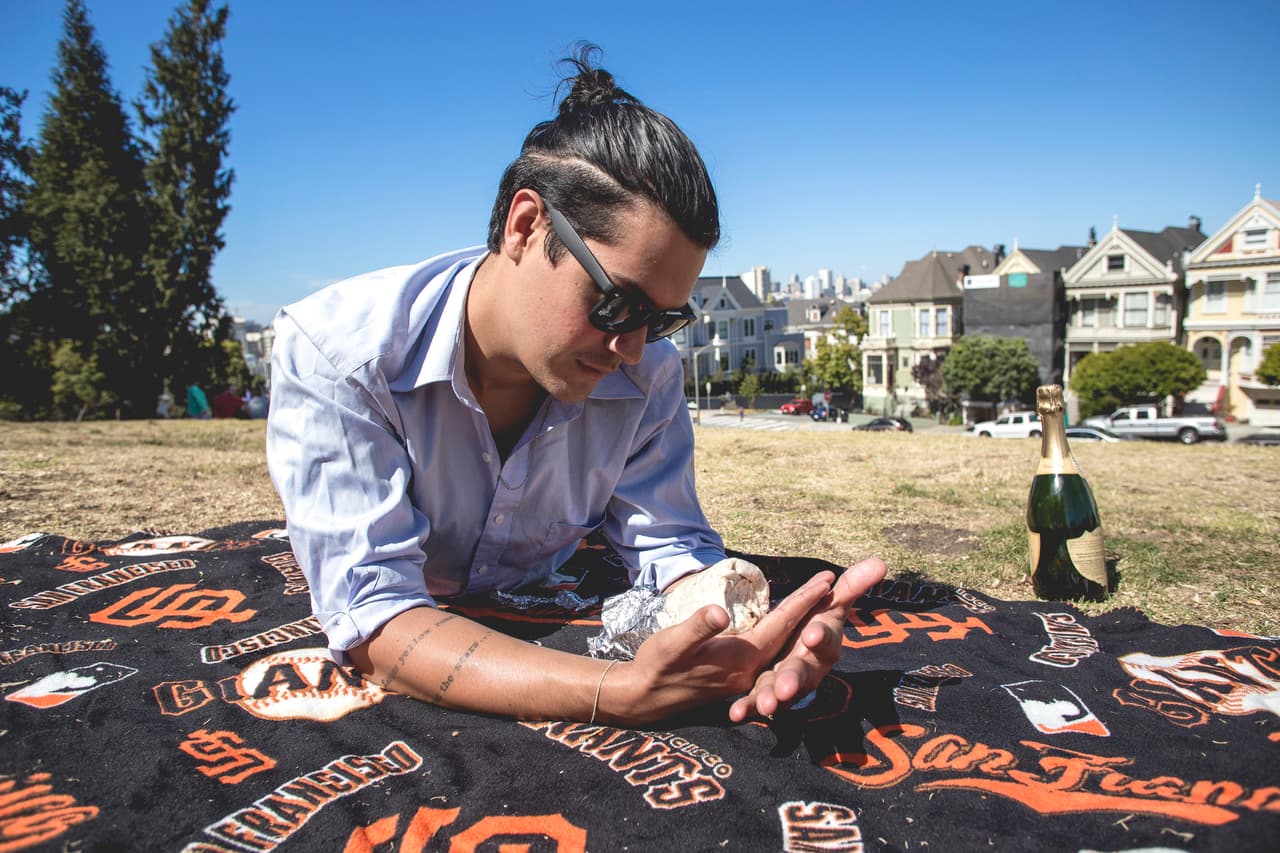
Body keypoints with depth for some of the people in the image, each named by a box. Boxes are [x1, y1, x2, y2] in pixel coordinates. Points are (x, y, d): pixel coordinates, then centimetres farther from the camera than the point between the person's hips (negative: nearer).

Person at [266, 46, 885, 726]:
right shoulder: (333, 353, -25)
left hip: (541, 635, 3)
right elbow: (372, 619, -31)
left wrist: (752, 640, -31)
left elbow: (667, 545, -7)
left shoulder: (647, 374, -12)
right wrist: (622, 694, -45)